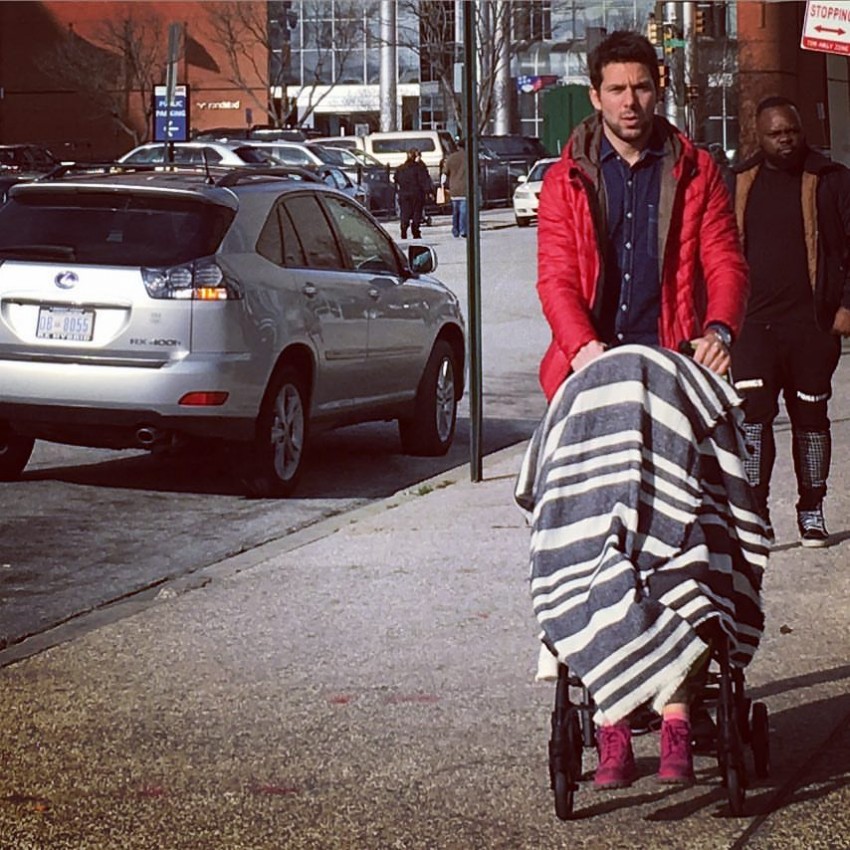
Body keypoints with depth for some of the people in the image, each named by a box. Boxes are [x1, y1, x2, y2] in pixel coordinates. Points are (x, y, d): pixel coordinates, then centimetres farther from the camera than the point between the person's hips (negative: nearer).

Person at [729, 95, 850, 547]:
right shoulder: (739, 184, 9)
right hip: (754, 323, 1)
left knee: (810, 416, 8)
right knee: (753, 410, -11)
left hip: (812, 323, -1)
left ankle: (812, 511, 20)